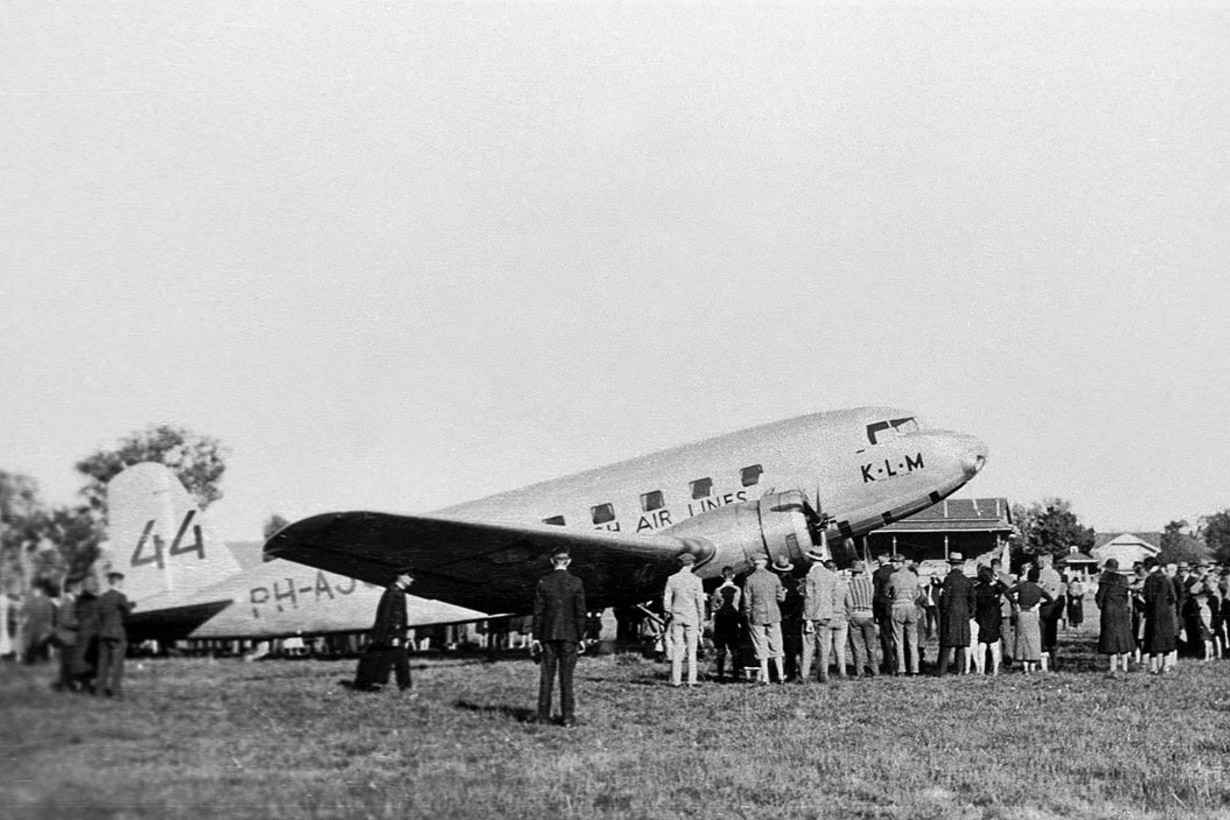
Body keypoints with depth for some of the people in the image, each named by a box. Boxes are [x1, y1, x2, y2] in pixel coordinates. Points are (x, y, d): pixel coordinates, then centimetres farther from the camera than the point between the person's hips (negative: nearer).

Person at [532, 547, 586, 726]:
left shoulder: (543, 582, -2)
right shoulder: (576, 583, -3)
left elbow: (538, 612, -1)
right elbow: (580, 612, -3)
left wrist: (536, 637, 2)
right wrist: (581, 637, 3)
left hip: (548, 635, 1)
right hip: (569, 635, -1)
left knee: (546, 677, 7)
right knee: (567, 677, 4)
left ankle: (544, 716, 8)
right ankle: (568, 717, 2)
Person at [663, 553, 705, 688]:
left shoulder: (671, 579, 1)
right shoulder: (696, 580, -5)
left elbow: (666, 599, 1)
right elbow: (700, 601, -3)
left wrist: (667, 615, 11)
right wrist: (701, 620, 4)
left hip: (676, 617, 2)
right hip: (691, 617, -2)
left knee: (677, 649, 5)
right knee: (691, 650, 3)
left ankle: (676, 680, 4)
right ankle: (691, 680, 1)